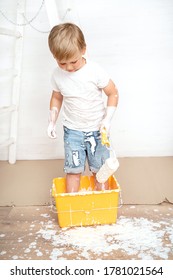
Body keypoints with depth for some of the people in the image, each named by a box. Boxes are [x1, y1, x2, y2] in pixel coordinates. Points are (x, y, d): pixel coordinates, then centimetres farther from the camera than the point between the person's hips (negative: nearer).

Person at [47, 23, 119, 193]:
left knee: (100, 169, 7)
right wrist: (52, 122, 6)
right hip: (72, 130, 2)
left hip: (97, 129, -1)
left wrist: (107, 119, -14)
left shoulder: (95, 71, -17)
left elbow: (113, 93, -7)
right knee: (73, 169, 2)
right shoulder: (57, 75, -6)